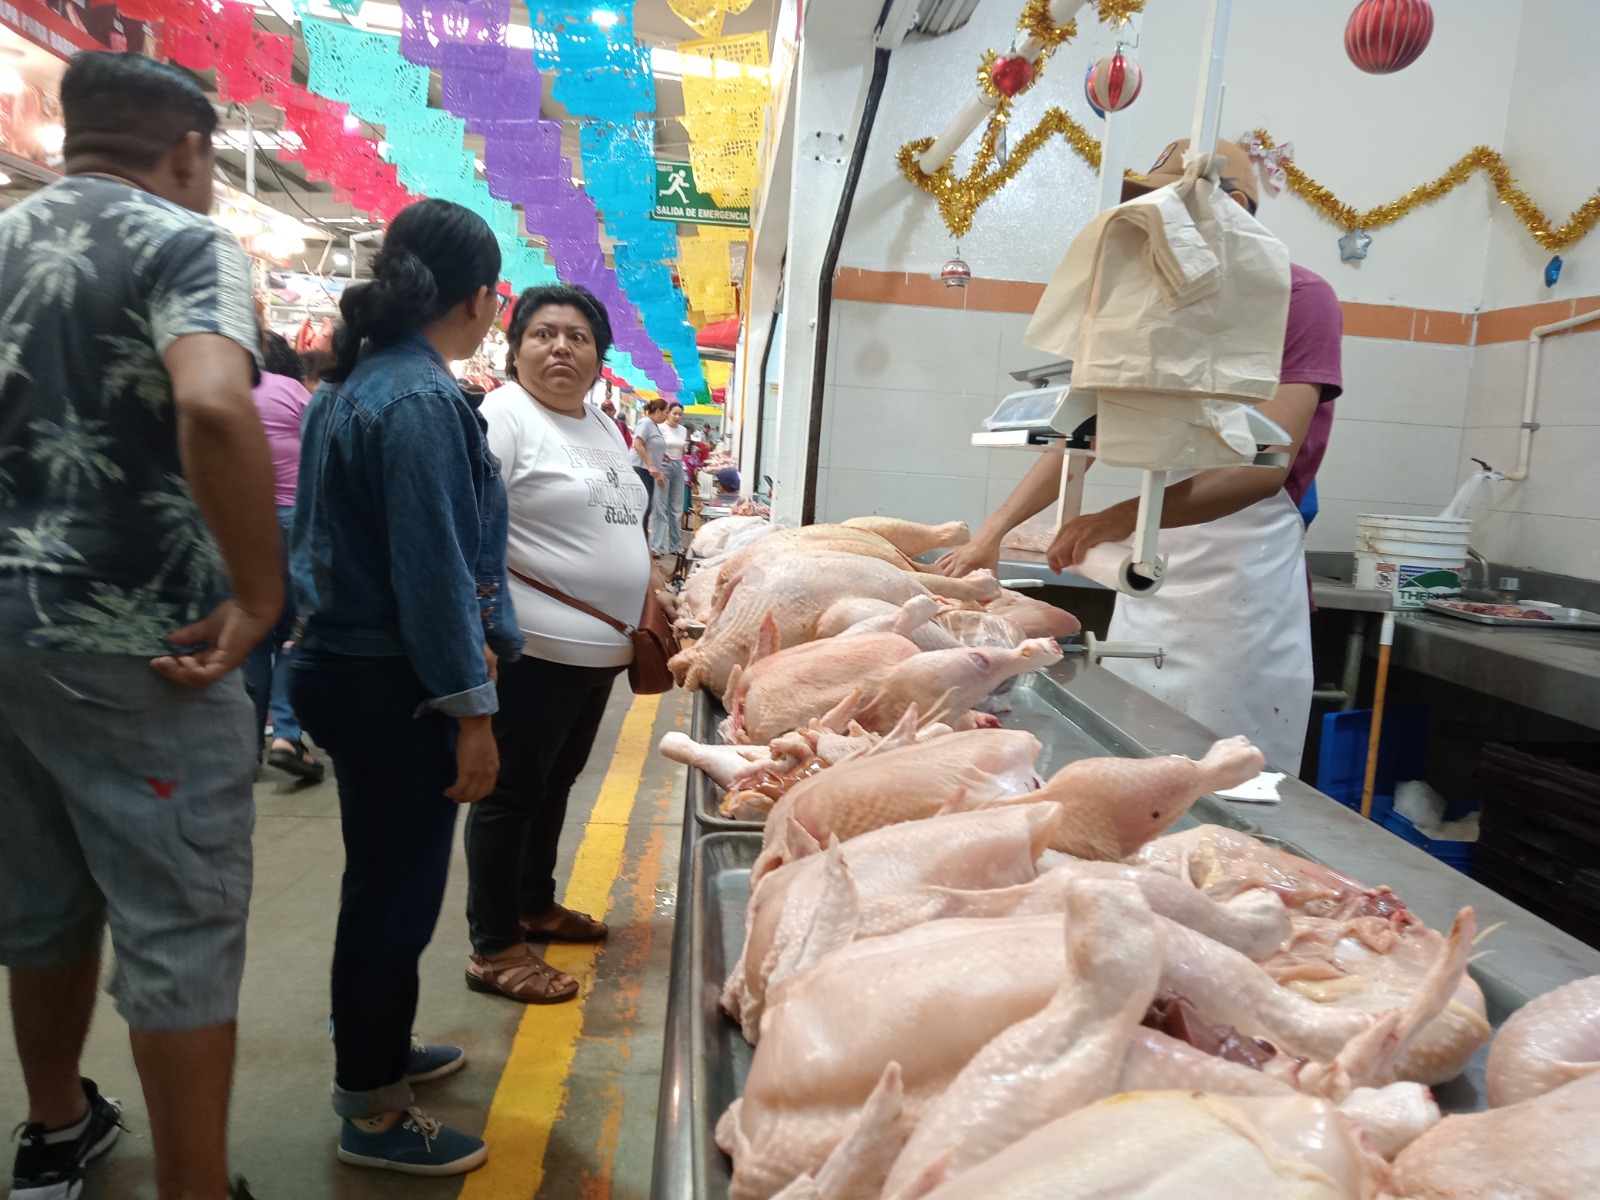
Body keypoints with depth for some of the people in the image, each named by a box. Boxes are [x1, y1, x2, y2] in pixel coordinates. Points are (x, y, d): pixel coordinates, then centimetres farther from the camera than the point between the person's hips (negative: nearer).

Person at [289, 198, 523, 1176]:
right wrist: (473, 710, -18)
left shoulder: (356, 382, 12)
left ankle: (377, 1049, 42)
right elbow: (432, 570, -23)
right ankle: (372, 1112, 22)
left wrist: (478, 637, 18)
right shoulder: (421, 400, -20)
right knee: (398, 886, 4)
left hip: (347, 665, 10)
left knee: (388, 875, 23)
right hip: (393, 687, -10)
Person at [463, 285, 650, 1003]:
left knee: (555, 783, 19)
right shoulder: (504, 417, -10)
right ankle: (494, 950, 12)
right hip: (532, 648, -8)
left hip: (598, 649, 9)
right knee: (512, 792, 0)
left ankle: (535, 905, 36)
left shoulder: (604, 431, 16)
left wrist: (649, 614, 20)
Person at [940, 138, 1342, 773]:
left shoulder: (1299, 298, -7)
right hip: (1153, 576, 6)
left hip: (1245, 574, -6)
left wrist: (1130, 514, -33)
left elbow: (1267, 464, -19)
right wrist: (995, 529, 4)